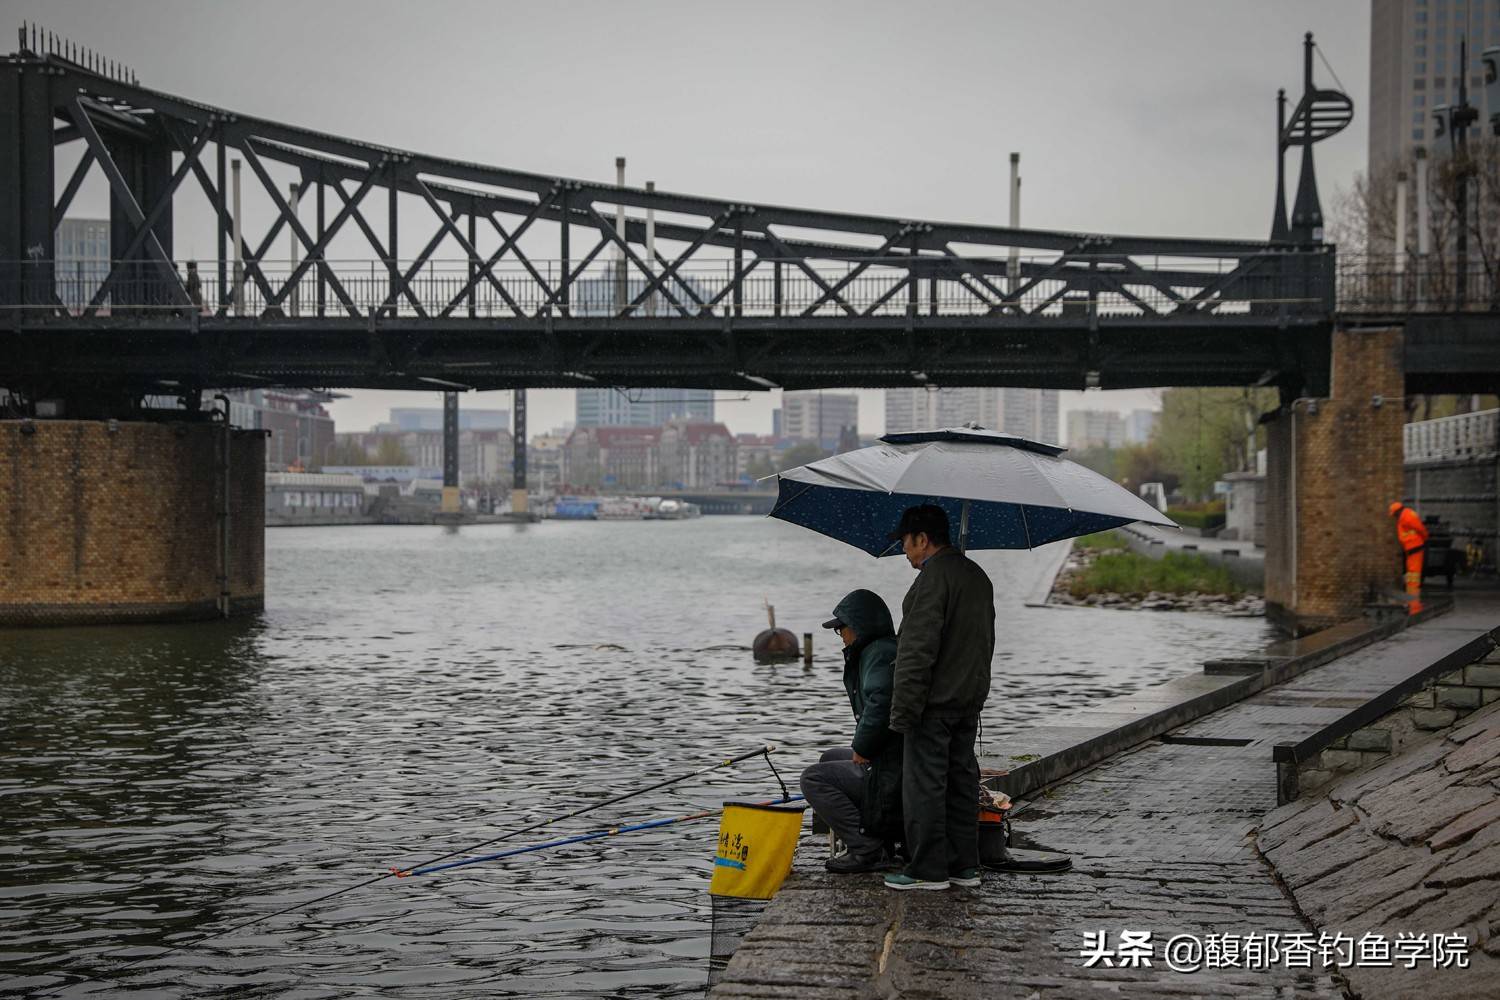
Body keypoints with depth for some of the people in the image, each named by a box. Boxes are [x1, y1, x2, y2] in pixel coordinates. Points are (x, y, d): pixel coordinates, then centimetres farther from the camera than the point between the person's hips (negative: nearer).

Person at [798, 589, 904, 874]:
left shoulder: (879, 654, -17)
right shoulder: (889, 649, 17)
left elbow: (879, 705, -31)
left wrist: (861, 748, -17)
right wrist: (861, 748, 13)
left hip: (891, 773, -11)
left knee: (813, 779, -7)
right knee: (830, 758, 28)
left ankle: (868, 850, -11)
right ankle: (880, 842, 17)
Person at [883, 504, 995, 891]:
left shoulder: (933, 578, -17)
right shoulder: (978, 576, 15)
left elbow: (918, 650, -21)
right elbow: (985, 644, 21)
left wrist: (903, 709, -20)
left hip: (935, 700, -10)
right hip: (970, 699, 10)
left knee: (924, 784, -4)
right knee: (961, 780, 13)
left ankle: (928, 869, -2)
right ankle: (964, 865, 18)